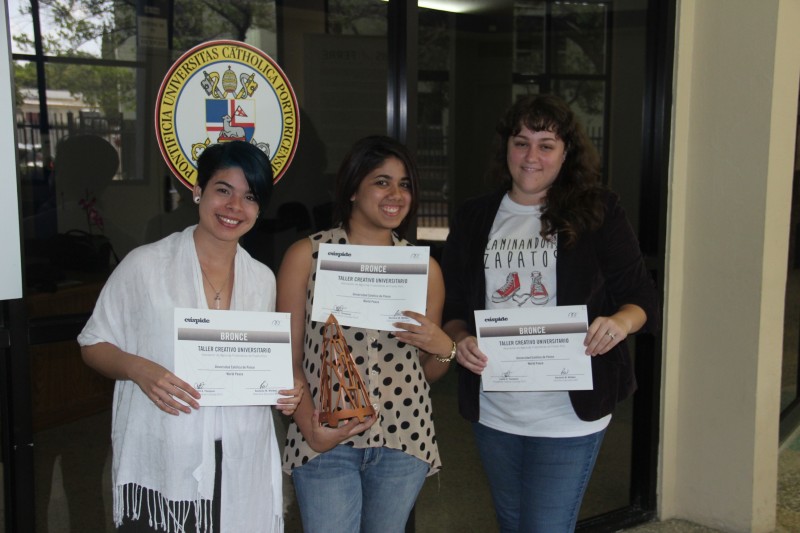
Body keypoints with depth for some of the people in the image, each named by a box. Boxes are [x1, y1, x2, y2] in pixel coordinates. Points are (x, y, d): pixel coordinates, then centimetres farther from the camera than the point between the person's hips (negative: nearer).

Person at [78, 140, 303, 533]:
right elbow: (93, 344, 0)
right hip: (160, 468, -3)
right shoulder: (145, 265, -6)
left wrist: (284, 390, -3)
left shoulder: (263, 280, 7)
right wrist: (138, 369, -19)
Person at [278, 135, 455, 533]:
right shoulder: (306, 256, -1)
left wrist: (442, 348, -8)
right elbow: (288, 356, -1)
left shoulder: (424, 267, 6)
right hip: (325, 441, -2)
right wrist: (311, 429, -14)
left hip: (404, 439, 3)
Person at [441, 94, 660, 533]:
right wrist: (460, 340, -14)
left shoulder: (598, 212, -3)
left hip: (569, 417, -4)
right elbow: (450, 306, 8)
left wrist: (621, 321, -23)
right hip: (493, 413, 4)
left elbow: (641, 295, -1)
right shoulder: (474, 218, 5)